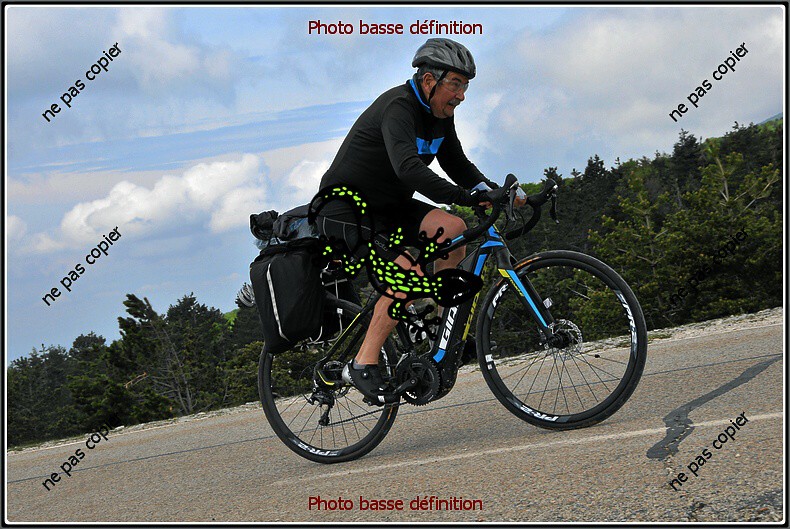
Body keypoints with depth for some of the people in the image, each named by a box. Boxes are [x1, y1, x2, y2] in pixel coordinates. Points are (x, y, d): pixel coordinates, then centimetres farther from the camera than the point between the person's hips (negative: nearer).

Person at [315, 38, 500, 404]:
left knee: (454, 229, -13)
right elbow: (409, 168, -40)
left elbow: (457, 164, 12)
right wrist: (464, 197, -47)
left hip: (388, 207, 9)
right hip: (345, 208, -9)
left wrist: (488, 189, -8)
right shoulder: (398, 107, -24)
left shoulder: (440, 115, 5)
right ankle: (363, 366, -20)